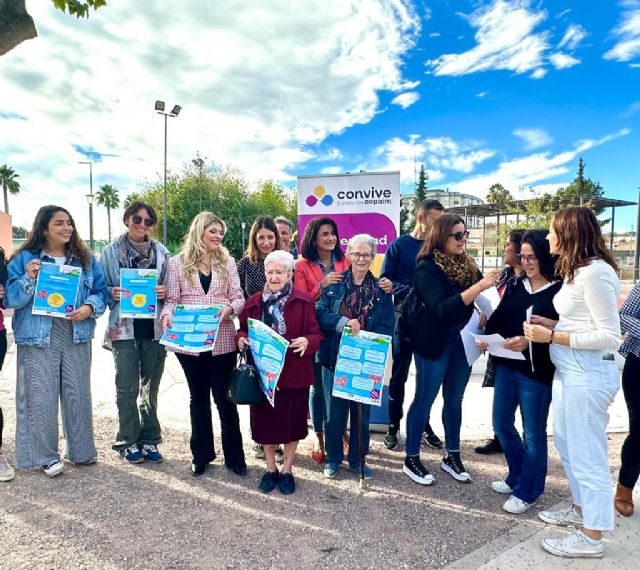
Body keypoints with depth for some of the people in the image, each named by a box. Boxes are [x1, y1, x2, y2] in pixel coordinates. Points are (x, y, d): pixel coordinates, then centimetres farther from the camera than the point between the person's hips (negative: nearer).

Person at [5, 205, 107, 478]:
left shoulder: (86, 259, 8)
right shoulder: (24, 259, 1)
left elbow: (101, 291, 7)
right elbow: (11, 299, -2)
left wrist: (89, 307, -12)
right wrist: (29, 279, -18)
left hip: (77, 337, 3)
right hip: (38, 339, -2)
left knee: (78, 394, 10)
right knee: (41, 398, 0)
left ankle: (81, 450, 26)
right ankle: (44, 456, 17)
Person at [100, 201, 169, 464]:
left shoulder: (162, 252, 7)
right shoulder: (111, 251, 3)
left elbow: (169, 289, 12)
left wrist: (164, 292, -9)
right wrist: (112, 293, -14)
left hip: (154, 327, 2)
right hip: (124, 327, -2)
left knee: (150, 387, 10)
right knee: (127, 388, 1)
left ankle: (149, 440, 23)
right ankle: (128, 442, 17)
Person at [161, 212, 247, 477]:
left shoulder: (227, 262, 6)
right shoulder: (177, 263, 3)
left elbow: (238, 296, 4)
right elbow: (172, 299, 1)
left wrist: (230, 308, -17)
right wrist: (167, 315, -19)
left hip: (222, 340, 0)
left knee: (224, 397, 5)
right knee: (198, 397, 14)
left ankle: (234, 456, 19)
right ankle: (201, 454, 28)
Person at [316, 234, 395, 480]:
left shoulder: (381, 289, 2)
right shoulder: (334, 284, 0)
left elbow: (388, 326, -3)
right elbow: (319, 313, -9)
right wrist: (344, 322, -23)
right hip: (335, 358, 0)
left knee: (362, 411, 12)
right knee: (334, 411, 11)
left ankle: (357, 459, 31)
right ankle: (333, 458, 30)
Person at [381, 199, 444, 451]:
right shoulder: (399, 245, -3)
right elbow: (385, 280, -7)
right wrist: (412, 292, -20)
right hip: (404, 317, -3)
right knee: (399, 375, 6)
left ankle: (425, 425, 26)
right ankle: (393, 427, 18)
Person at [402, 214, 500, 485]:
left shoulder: (466, 264, 5)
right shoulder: (427, 268, -14)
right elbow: (442, 308, -26)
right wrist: (479, 286, -32)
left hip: (462, 340, 6)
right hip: (435, 342, -6)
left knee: (454, 399, 15)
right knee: (424, 399, 4)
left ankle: (452, 456, 31)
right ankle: (411, 459, 19)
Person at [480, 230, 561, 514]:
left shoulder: (560, 291, -10)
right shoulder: (516, 285, 8)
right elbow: (499, 316, 5)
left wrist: (529, 341, -28)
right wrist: (487, 336, -12)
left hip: (536, 371, -6)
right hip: (506, 365, 6)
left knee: (533, 433, 8)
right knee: (502, 423, 16)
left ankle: (527, 491, 27)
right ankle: (517, 476, 38)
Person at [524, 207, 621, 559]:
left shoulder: (595, 272, -18)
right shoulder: (576, 271, 13)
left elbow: (610, 337, -20)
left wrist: (551, 337, -20)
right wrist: (550, 324, 6)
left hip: (588, 374, -10)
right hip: (568, 370, 10)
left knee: (587, 454, 3)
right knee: (568, 446, 22)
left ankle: (591, 538, 19)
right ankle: (581, 510, 40)